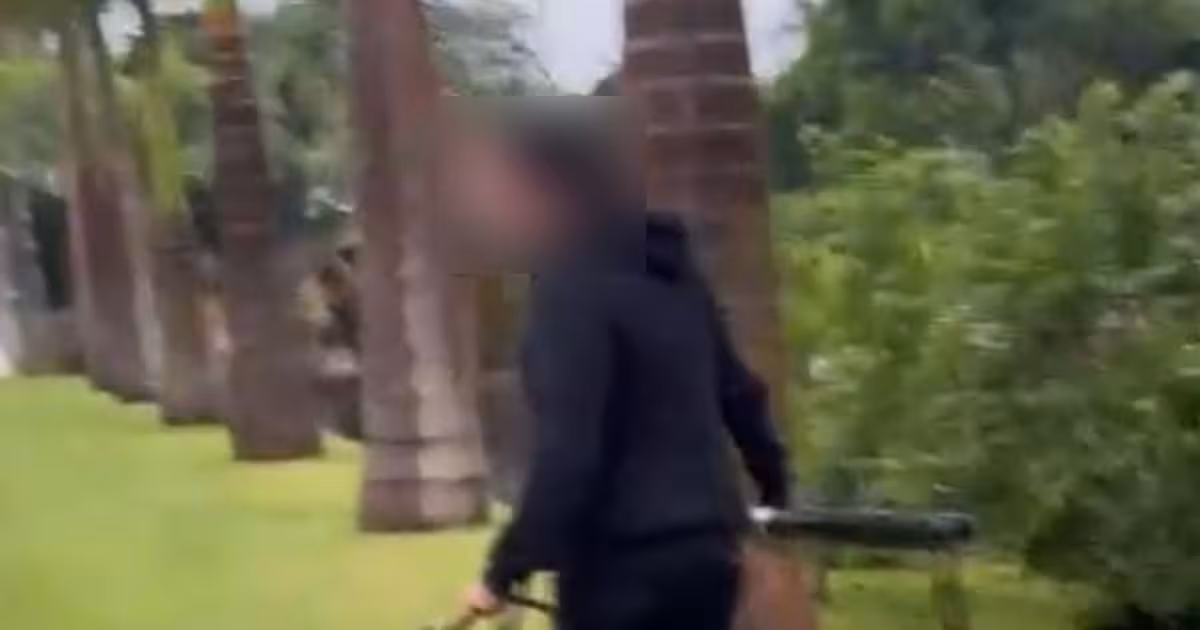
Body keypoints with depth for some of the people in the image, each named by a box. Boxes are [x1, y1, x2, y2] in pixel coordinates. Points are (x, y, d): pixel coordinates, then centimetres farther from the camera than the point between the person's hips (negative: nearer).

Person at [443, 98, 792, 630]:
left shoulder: (572, 290, -14)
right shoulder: (668, 271, 12)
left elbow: (567, 455, -20)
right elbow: (738, 391, 21)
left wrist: (503, 571, -14)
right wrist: (774, 489, 36)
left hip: (626, 565, -9)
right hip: (706, 549, 9)